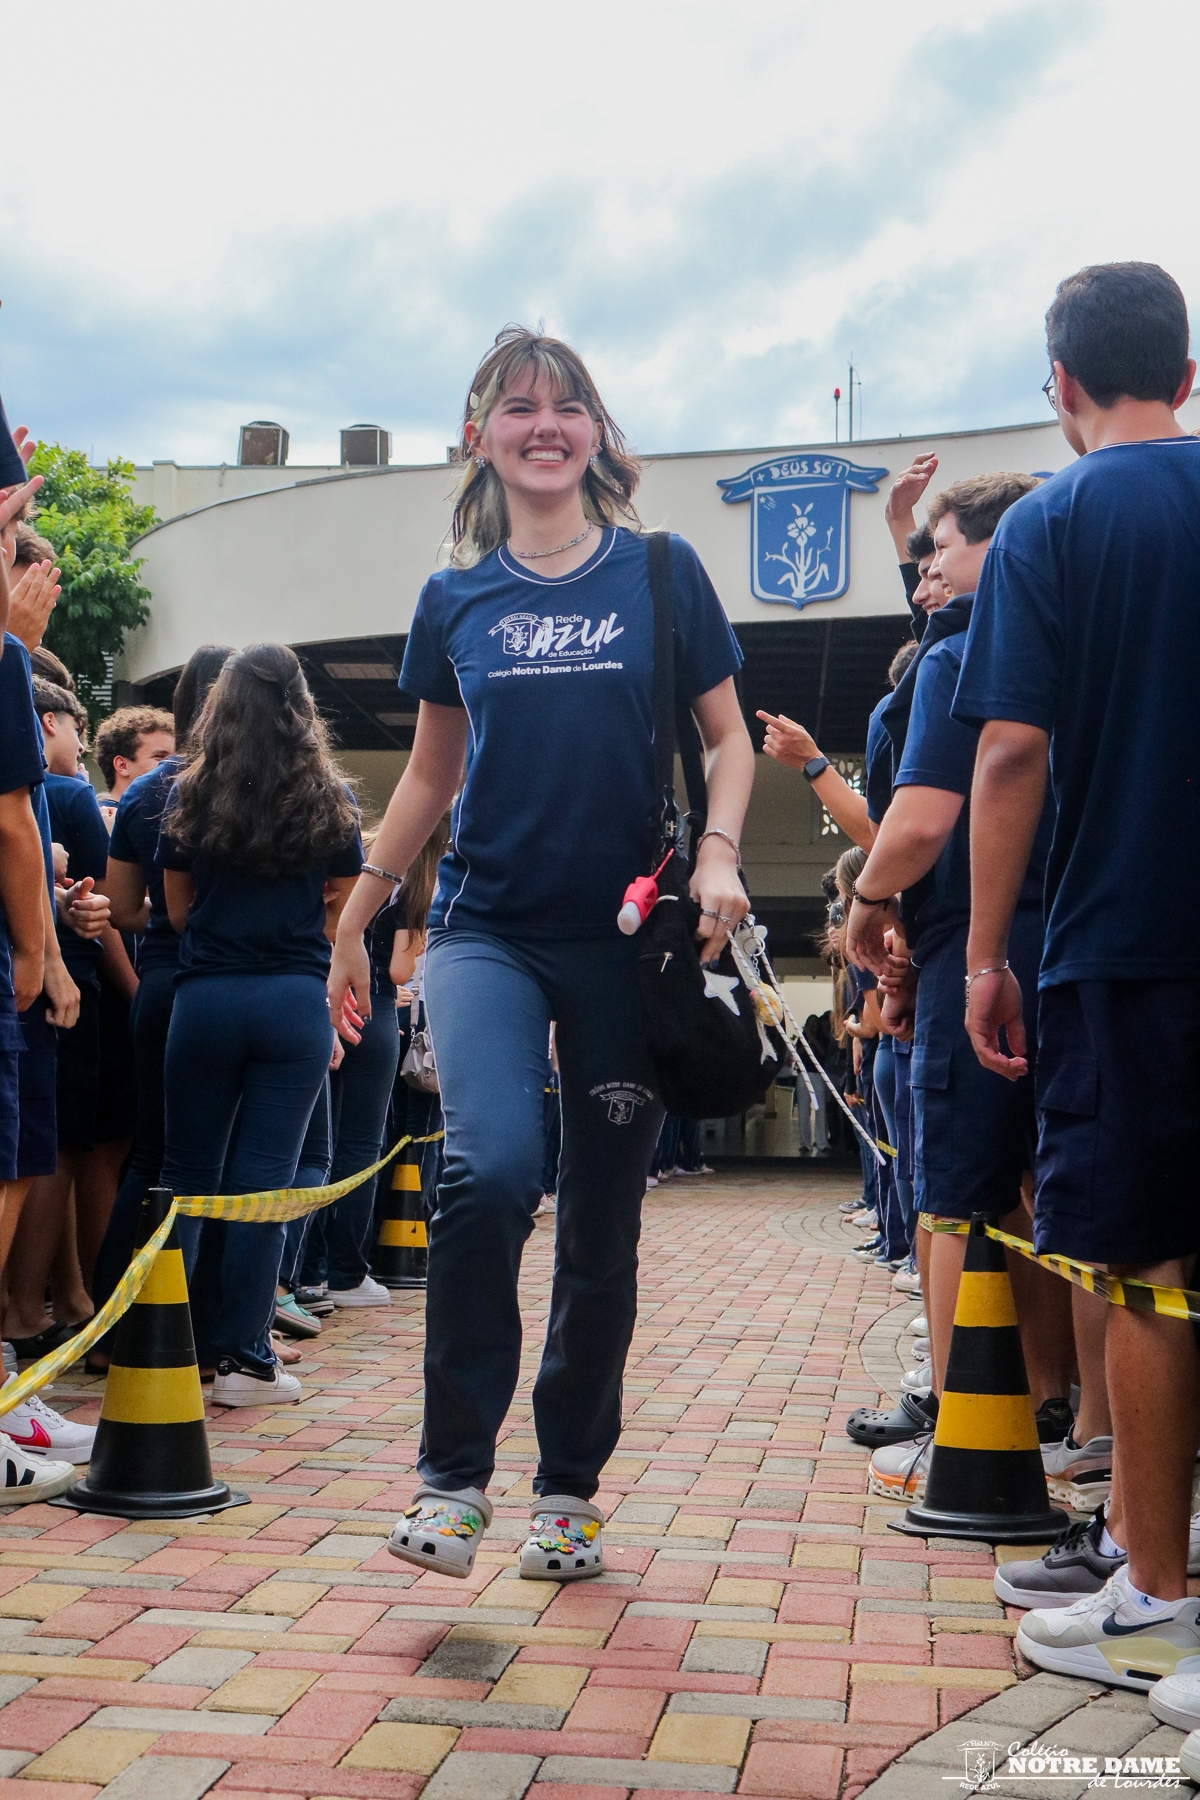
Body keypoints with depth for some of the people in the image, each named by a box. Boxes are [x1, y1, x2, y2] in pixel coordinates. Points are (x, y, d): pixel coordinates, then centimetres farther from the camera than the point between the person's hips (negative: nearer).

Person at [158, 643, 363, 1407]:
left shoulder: (191, 794, 2)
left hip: (205, 994, 1)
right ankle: (244, 1357, 6)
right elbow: (342, 909, 8)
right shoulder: (331, 798, 2)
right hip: (297, 1000, 0)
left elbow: (177, 908, 7)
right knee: (264, 1181, 3)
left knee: (186, 1174, 12)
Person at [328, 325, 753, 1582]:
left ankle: (569, 1486, 23)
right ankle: (453, 1473, -6)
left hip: (628, 938, 0)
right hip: (489, 926, 0)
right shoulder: (454, 599, 8)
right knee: (490, 1166, -23)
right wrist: (354, 926, 16)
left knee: (603, 1224, 5)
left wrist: (718, 853, -12)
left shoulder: (660, 573, 3)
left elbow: (727, 738, 7)